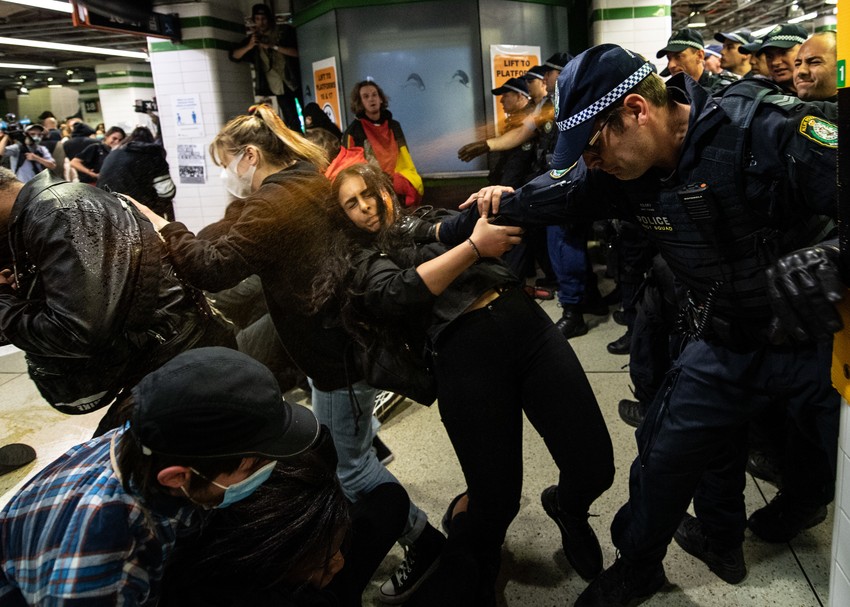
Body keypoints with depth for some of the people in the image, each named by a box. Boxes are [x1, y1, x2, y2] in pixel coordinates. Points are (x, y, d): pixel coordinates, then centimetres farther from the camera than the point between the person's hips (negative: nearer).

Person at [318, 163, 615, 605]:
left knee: (595, 465, -2)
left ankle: (566, 509, 36)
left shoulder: (429, 222, 28)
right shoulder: (362, 260, 16)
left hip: (525, 320, 4)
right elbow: (400, 293, -5)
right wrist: (473, 248, -8)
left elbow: (499, 226, 22)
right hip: (466, 352, -3)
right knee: (498, 498, -4)